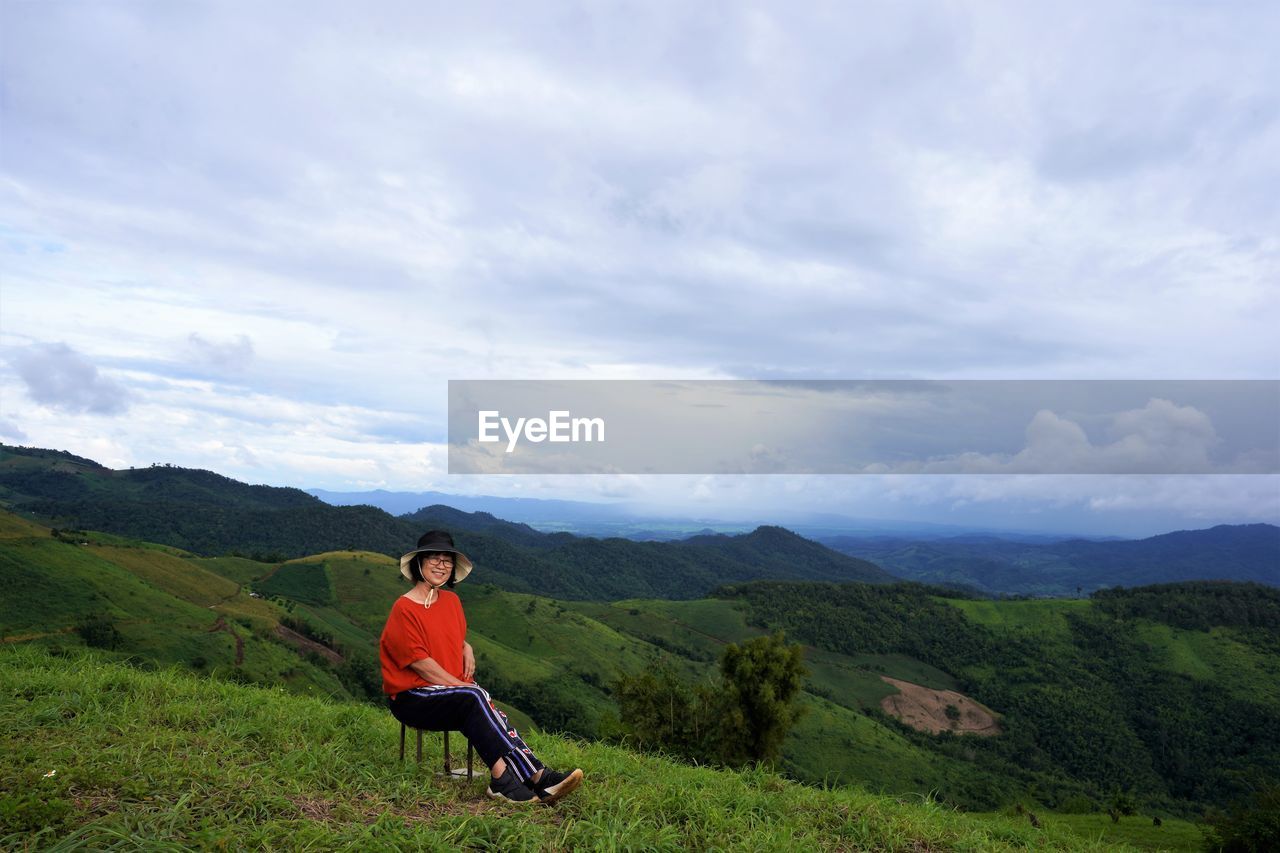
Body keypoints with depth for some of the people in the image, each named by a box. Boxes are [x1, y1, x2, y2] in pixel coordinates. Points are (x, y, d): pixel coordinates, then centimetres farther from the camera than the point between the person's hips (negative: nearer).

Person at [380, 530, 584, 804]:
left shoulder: (452, 600, 12)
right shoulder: (404, 608, -10)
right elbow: (420, 663, -13)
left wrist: (467, 649, 4)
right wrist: (462, 686, -15)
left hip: (451, 688, 6)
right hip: (411, 697, -6)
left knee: (484, 709, -25)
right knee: (474, 697, -31)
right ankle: (536, 776, -36)